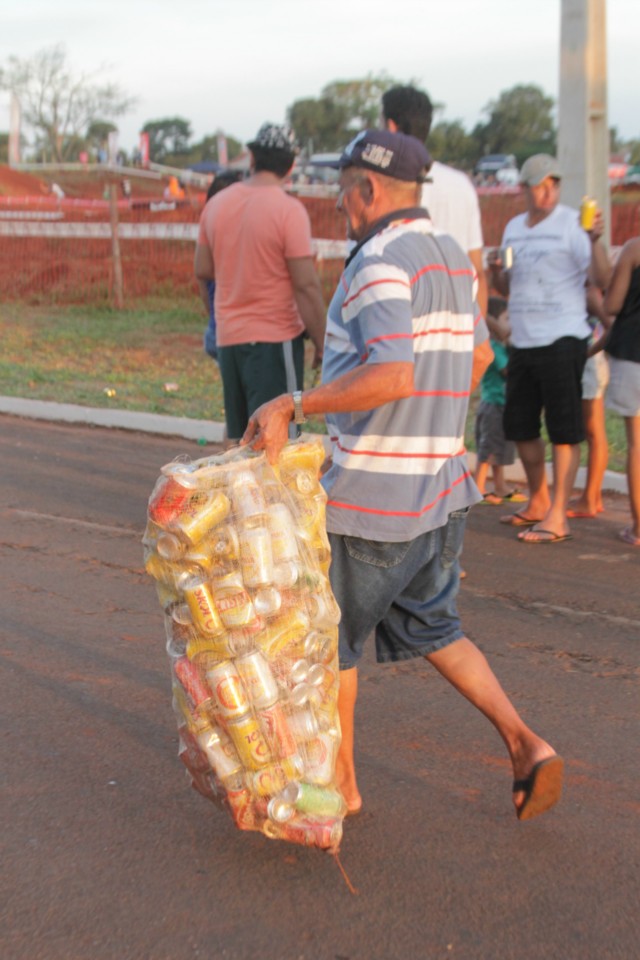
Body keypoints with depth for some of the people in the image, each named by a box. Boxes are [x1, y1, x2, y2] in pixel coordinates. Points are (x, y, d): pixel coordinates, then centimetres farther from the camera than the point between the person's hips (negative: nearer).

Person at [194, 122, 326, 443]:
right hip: (275, 337, -6)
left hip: (228, 337, 6)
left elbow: (202, 269, 13)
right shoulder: (288, 209, -13)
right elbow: (306, 285, -15)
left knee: (237, 439, 15)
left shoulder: (217, 204, 5)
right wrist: (321, 344, -8)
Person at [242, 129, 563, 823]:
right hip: (443, 486, 8)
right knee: (429, 627, 20)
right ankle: (524, 744, 9)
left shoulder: (379, 263, -17)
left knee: (334, 633, 10)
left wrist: (291, 405, -27)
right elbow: (478, 356, 24)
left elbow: (392, 376, -31)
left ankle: (340, 780, 23)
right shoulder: (452, 259, 10)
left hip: (371, 493, -8)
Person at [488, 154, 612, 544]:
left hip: (563, 338, -8)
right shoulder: (514, 227, 14)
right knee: (520, 427, 14)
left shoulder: (572, 223, -8)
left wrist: (595, 240, -33)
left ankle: (558, 518, -3)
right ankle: (539, 502, 31)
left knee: (564, 431, -5)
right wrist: (496, 271, 1)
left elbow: (603, 279, -18)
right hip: (524, 341, 8)